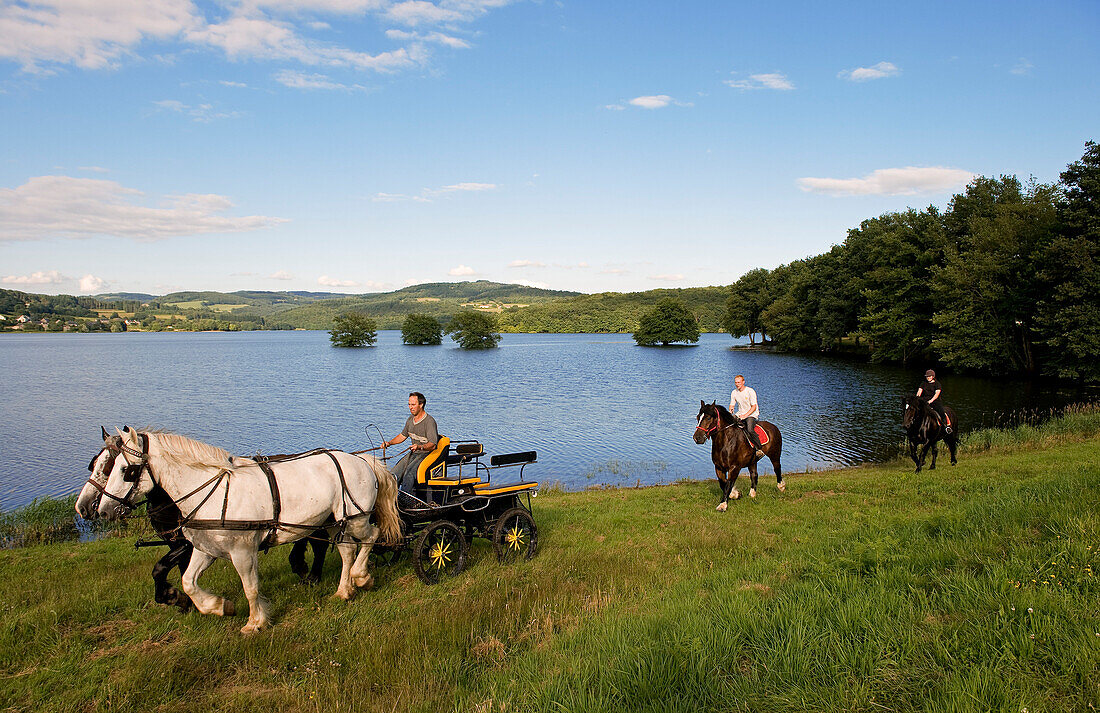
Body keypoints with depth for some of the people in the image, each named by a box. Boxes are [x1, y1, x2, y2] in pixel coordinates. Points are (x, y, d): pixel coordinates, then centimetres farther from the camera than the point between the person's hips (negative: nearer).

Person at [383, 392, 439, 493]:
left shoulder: (429, 421, -15)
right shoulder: (411, 419, 9)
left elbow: (432, 445, -20)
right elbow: (403, 435, 23)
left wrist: (420, 447, -38)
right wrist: (389, 443, 9)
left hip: (426, 454, -8)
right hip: (413, 453, 8)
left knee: (409, 474, -30)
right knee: (394, 474, -11)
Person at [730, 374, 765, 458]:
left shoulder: (750, 391, -11)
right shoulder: (734, 393, 6)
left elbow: (754, 407, -14)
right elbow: (732, 405, 12)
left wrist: (745, 415, -26)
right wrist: (730, 411, -12)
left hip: (752, 414, -6)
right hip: (740, 414, 6)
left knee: (749, 430, -32)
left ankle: (760, 449, -19)